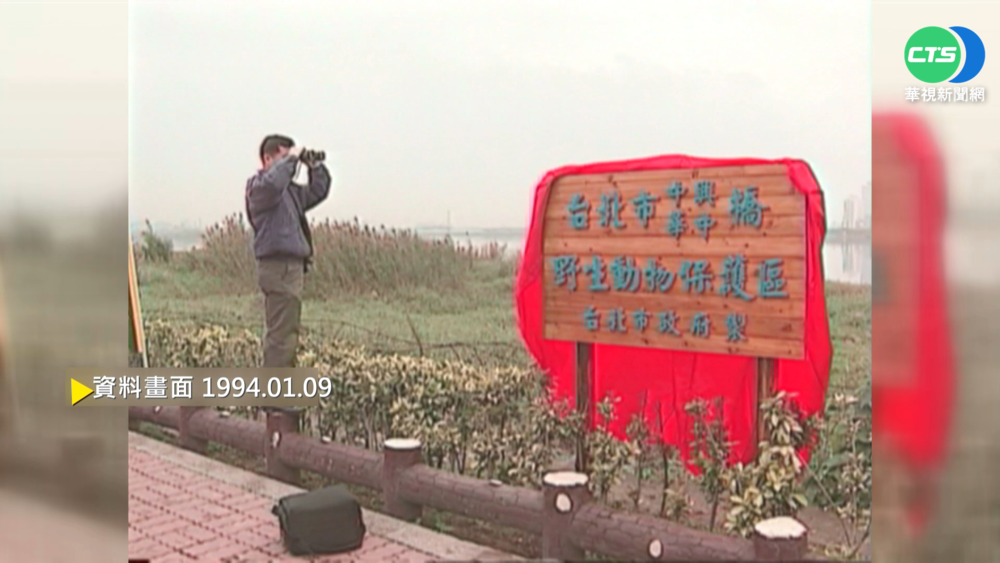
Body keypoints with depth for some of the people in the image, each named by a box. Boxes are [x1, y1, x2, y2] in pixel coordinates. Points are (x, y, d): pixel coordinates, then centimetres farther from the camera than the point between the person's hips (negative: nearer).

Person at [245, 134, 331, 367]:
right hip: (278, 267, -10)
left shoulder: (289, 189, 20)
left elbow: (318, 192, 26)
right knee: (281, 334, -13)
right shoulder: (258, 185, -8)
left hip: (293, 267, 10)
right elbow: (272, 183, -31)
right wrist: (291, 159, -19)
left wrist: (315, 165, 13)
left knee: (288, 333, 16)